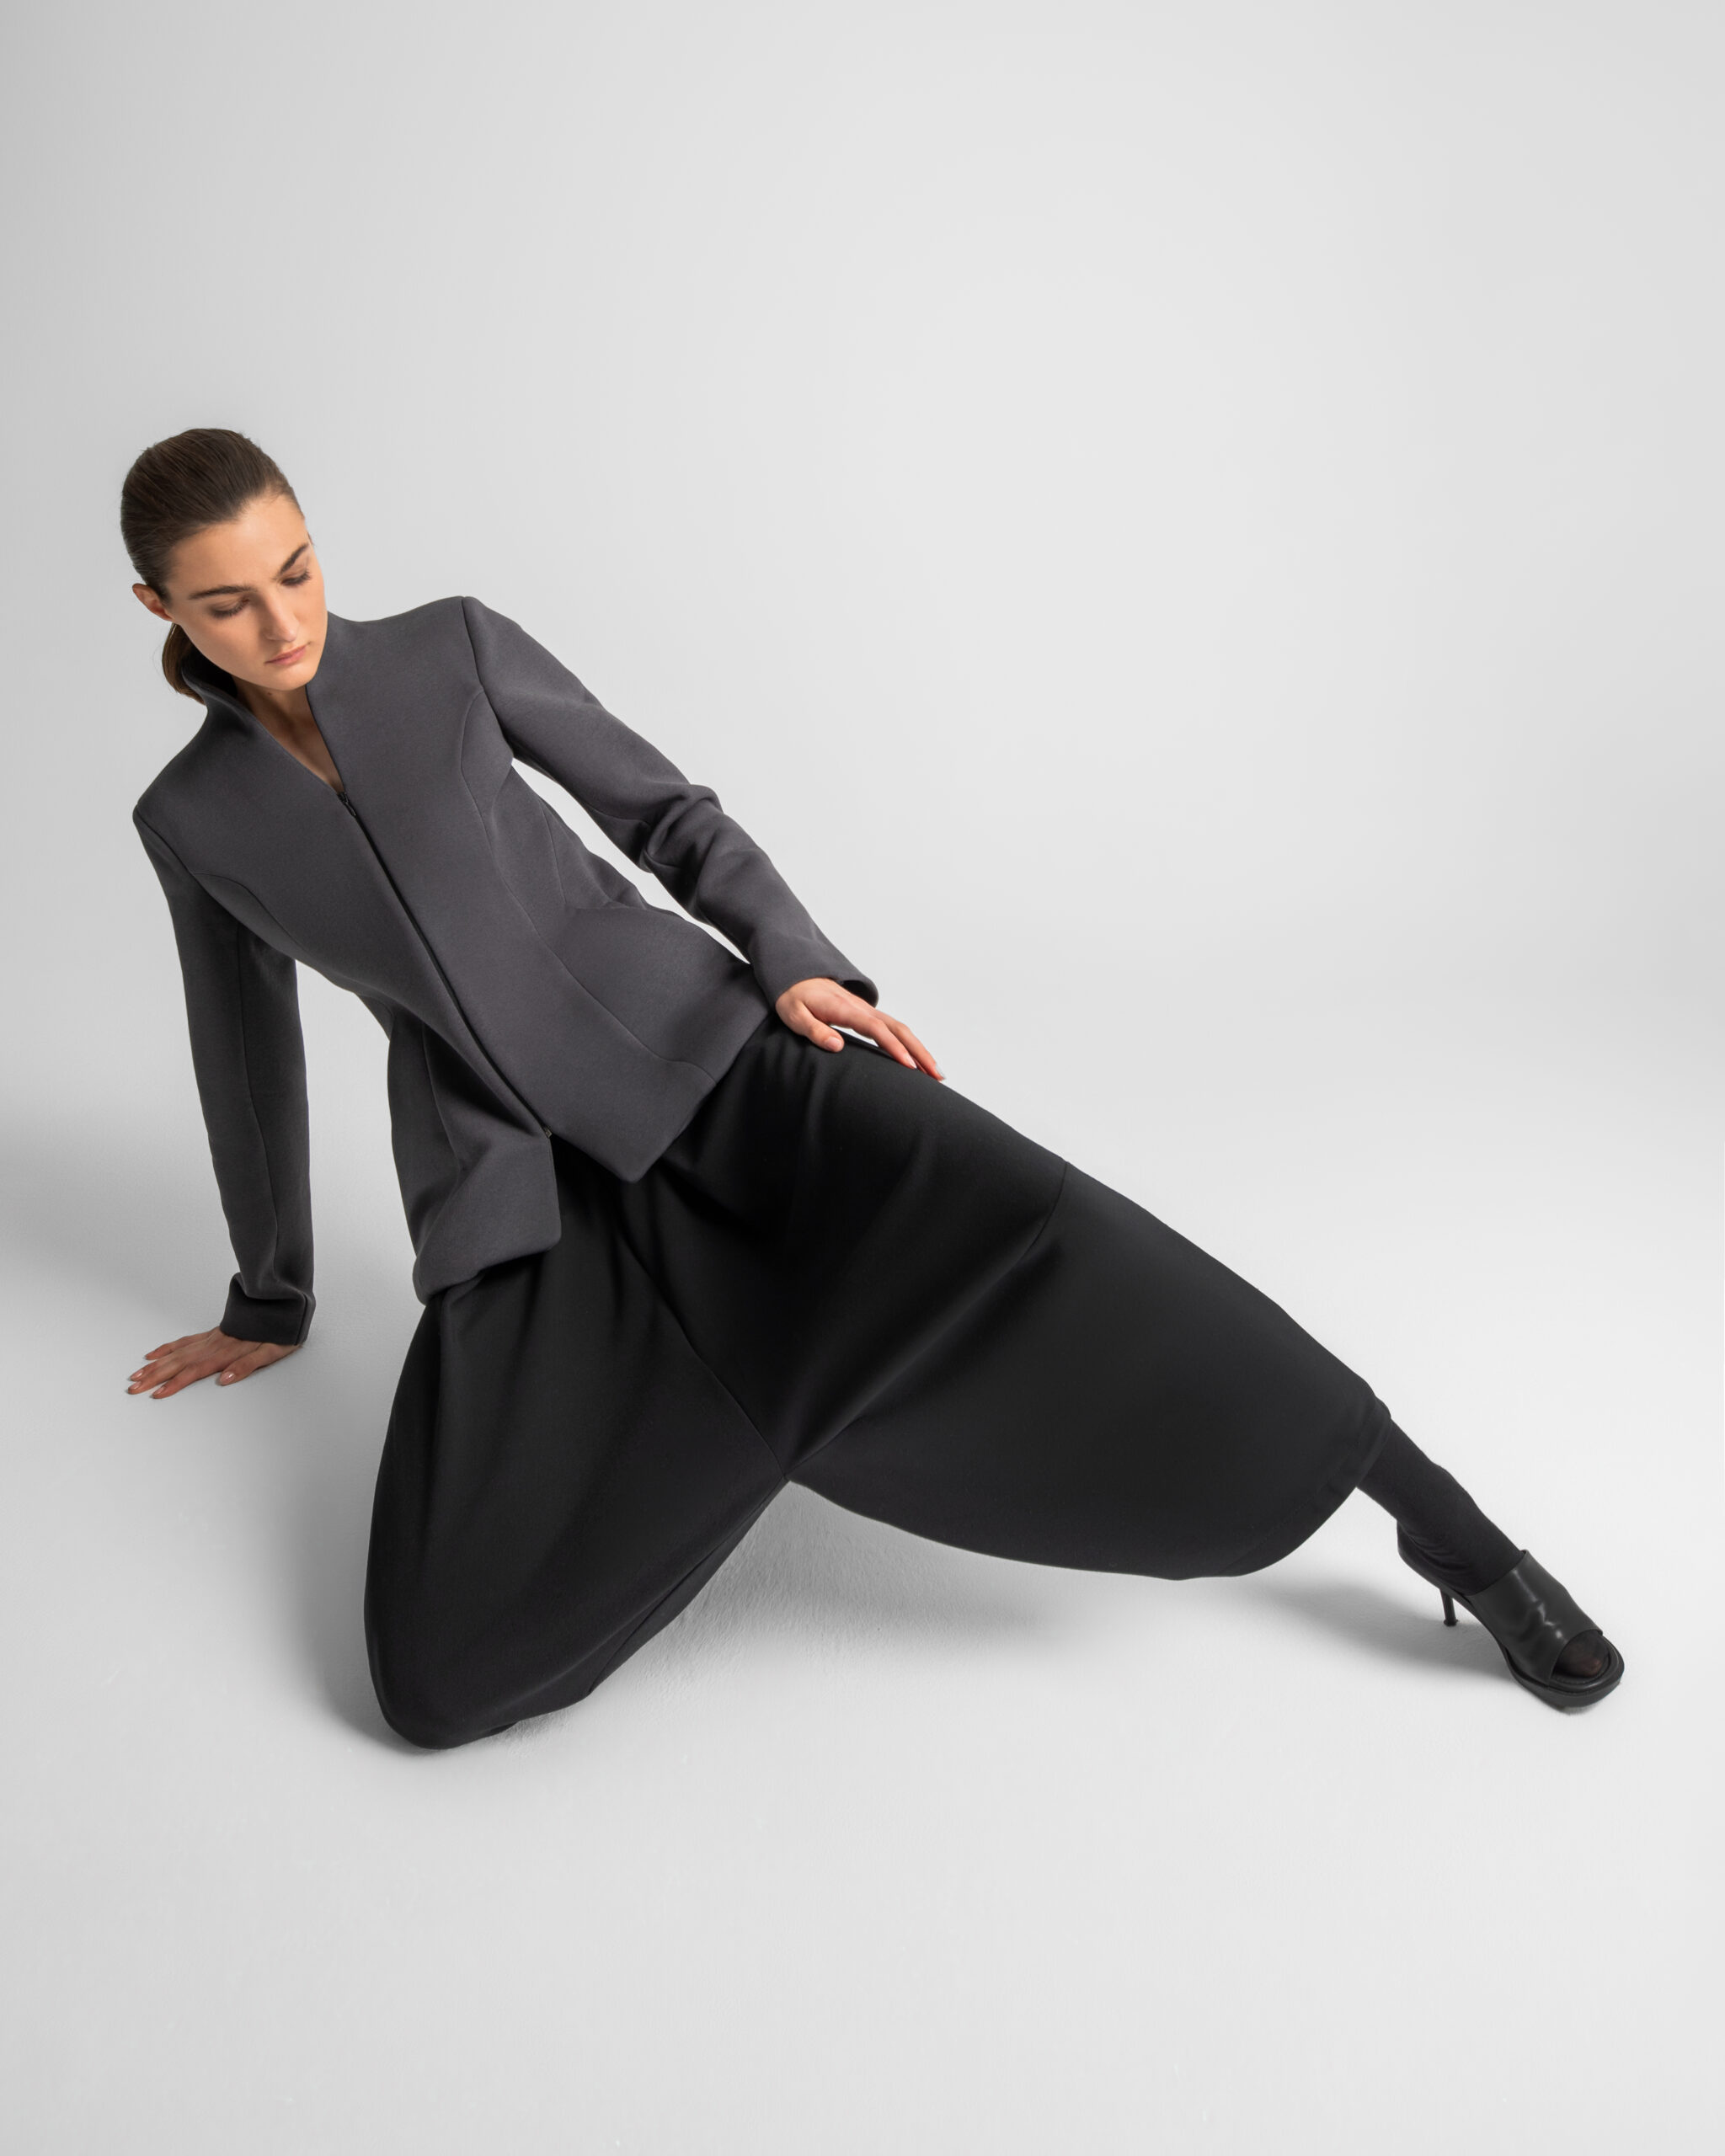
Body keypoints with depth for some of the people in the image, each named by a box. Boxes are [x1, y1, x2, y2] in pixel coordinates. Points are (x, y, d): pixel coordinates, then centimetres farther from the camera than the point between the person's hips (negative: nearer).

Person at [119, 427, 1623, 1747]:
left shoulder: (451, 647, 5)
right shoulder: (190, 818, 12)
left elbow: (666, 812, 9)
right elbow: (253, 1056, 23)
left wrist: (800, 968, -9)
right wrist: (271, 1302, 32)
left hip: (692, 1052, -1)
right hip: (520, 1193, 2)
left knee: (1014, 1224, -32)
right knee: (441, 1671, -18)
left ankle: (1442, 1522, -16)